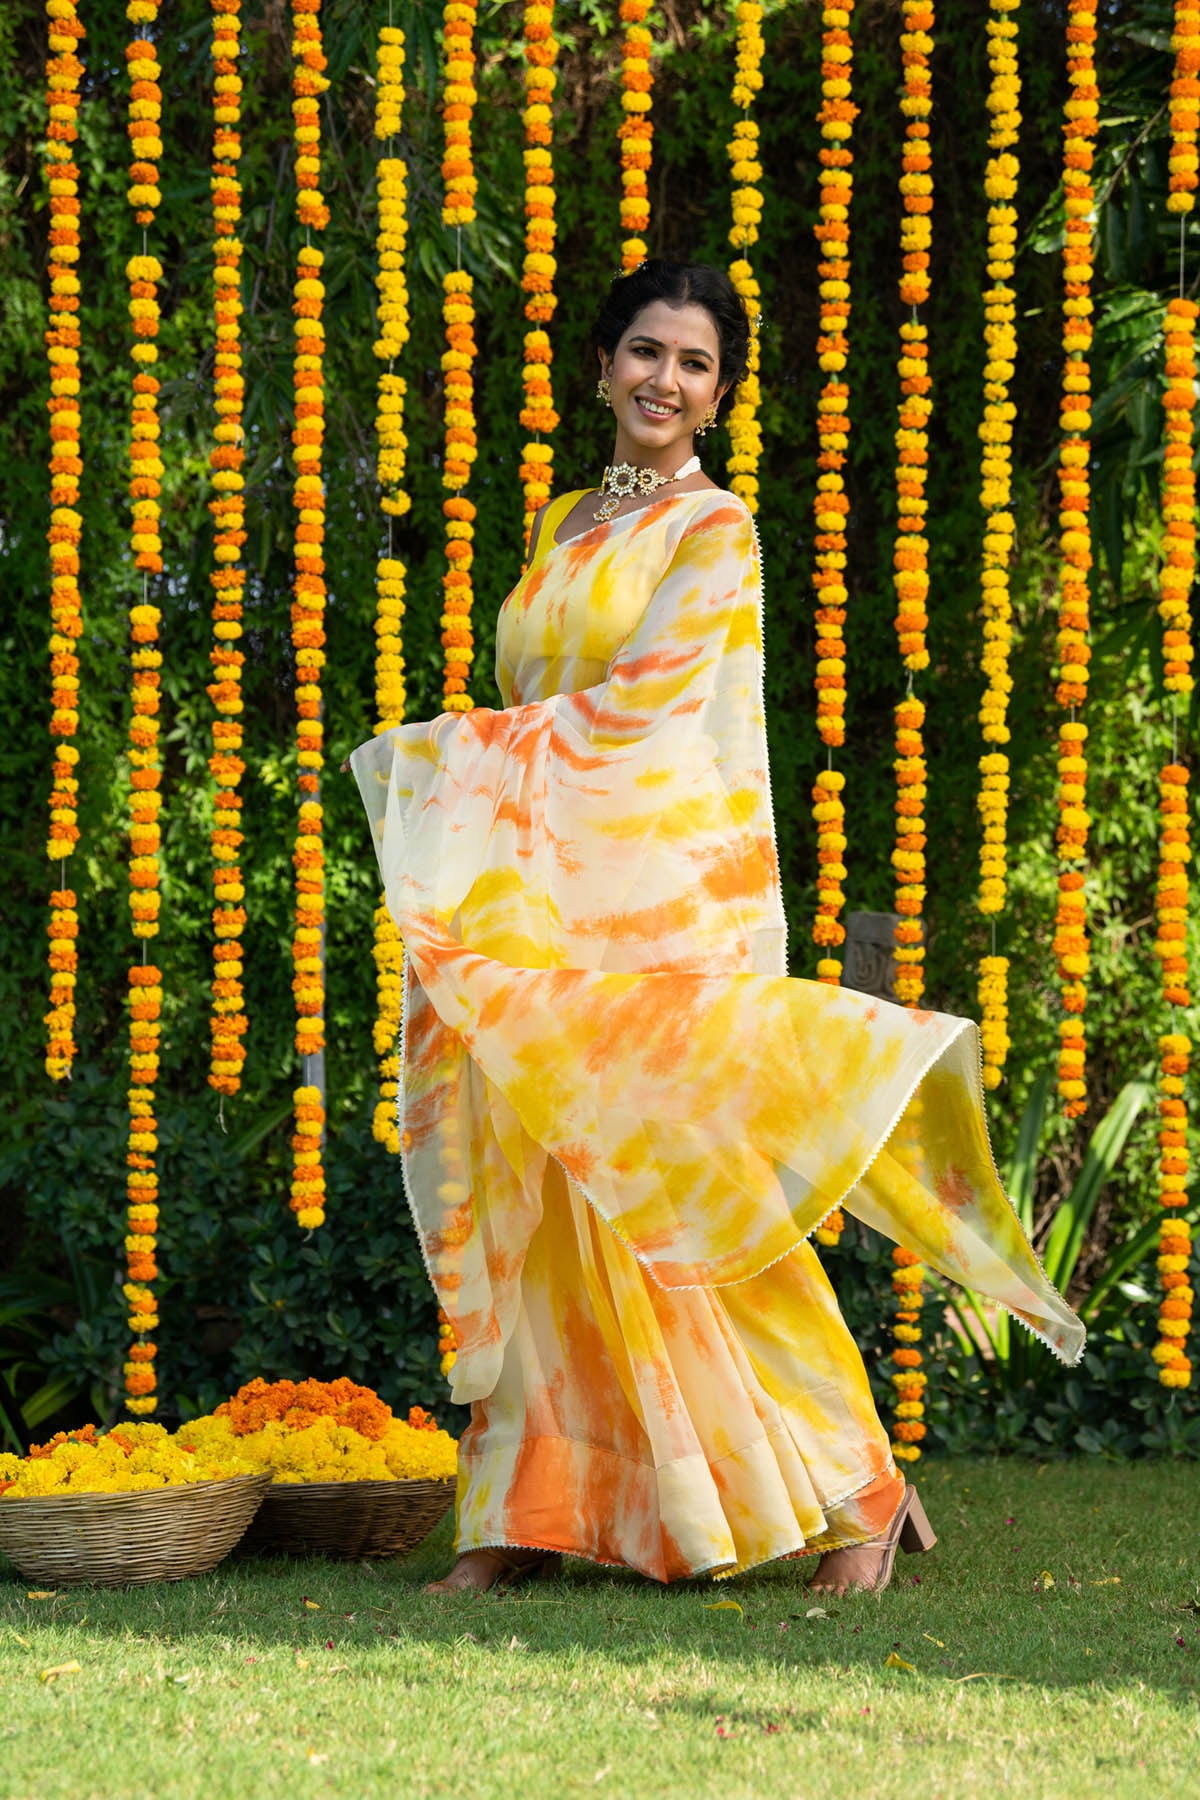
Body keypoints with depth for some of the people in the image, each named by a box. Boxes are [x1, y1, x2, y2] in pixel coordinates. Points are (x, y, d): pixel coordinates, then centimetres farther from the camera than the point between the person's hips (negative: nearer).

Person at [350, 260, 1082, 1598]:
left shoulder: (713, 533, -3)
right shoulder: (564, 527, 18)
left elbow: (636, 702, -12)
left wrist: (443, 758, -9)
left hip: (658, 903, -7)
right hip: (538, 906, 7)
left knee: (690, 1192, -9)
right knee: (531, 1194, 1)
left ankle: (858, 1493, 1)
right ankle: (525, 1514, 3)